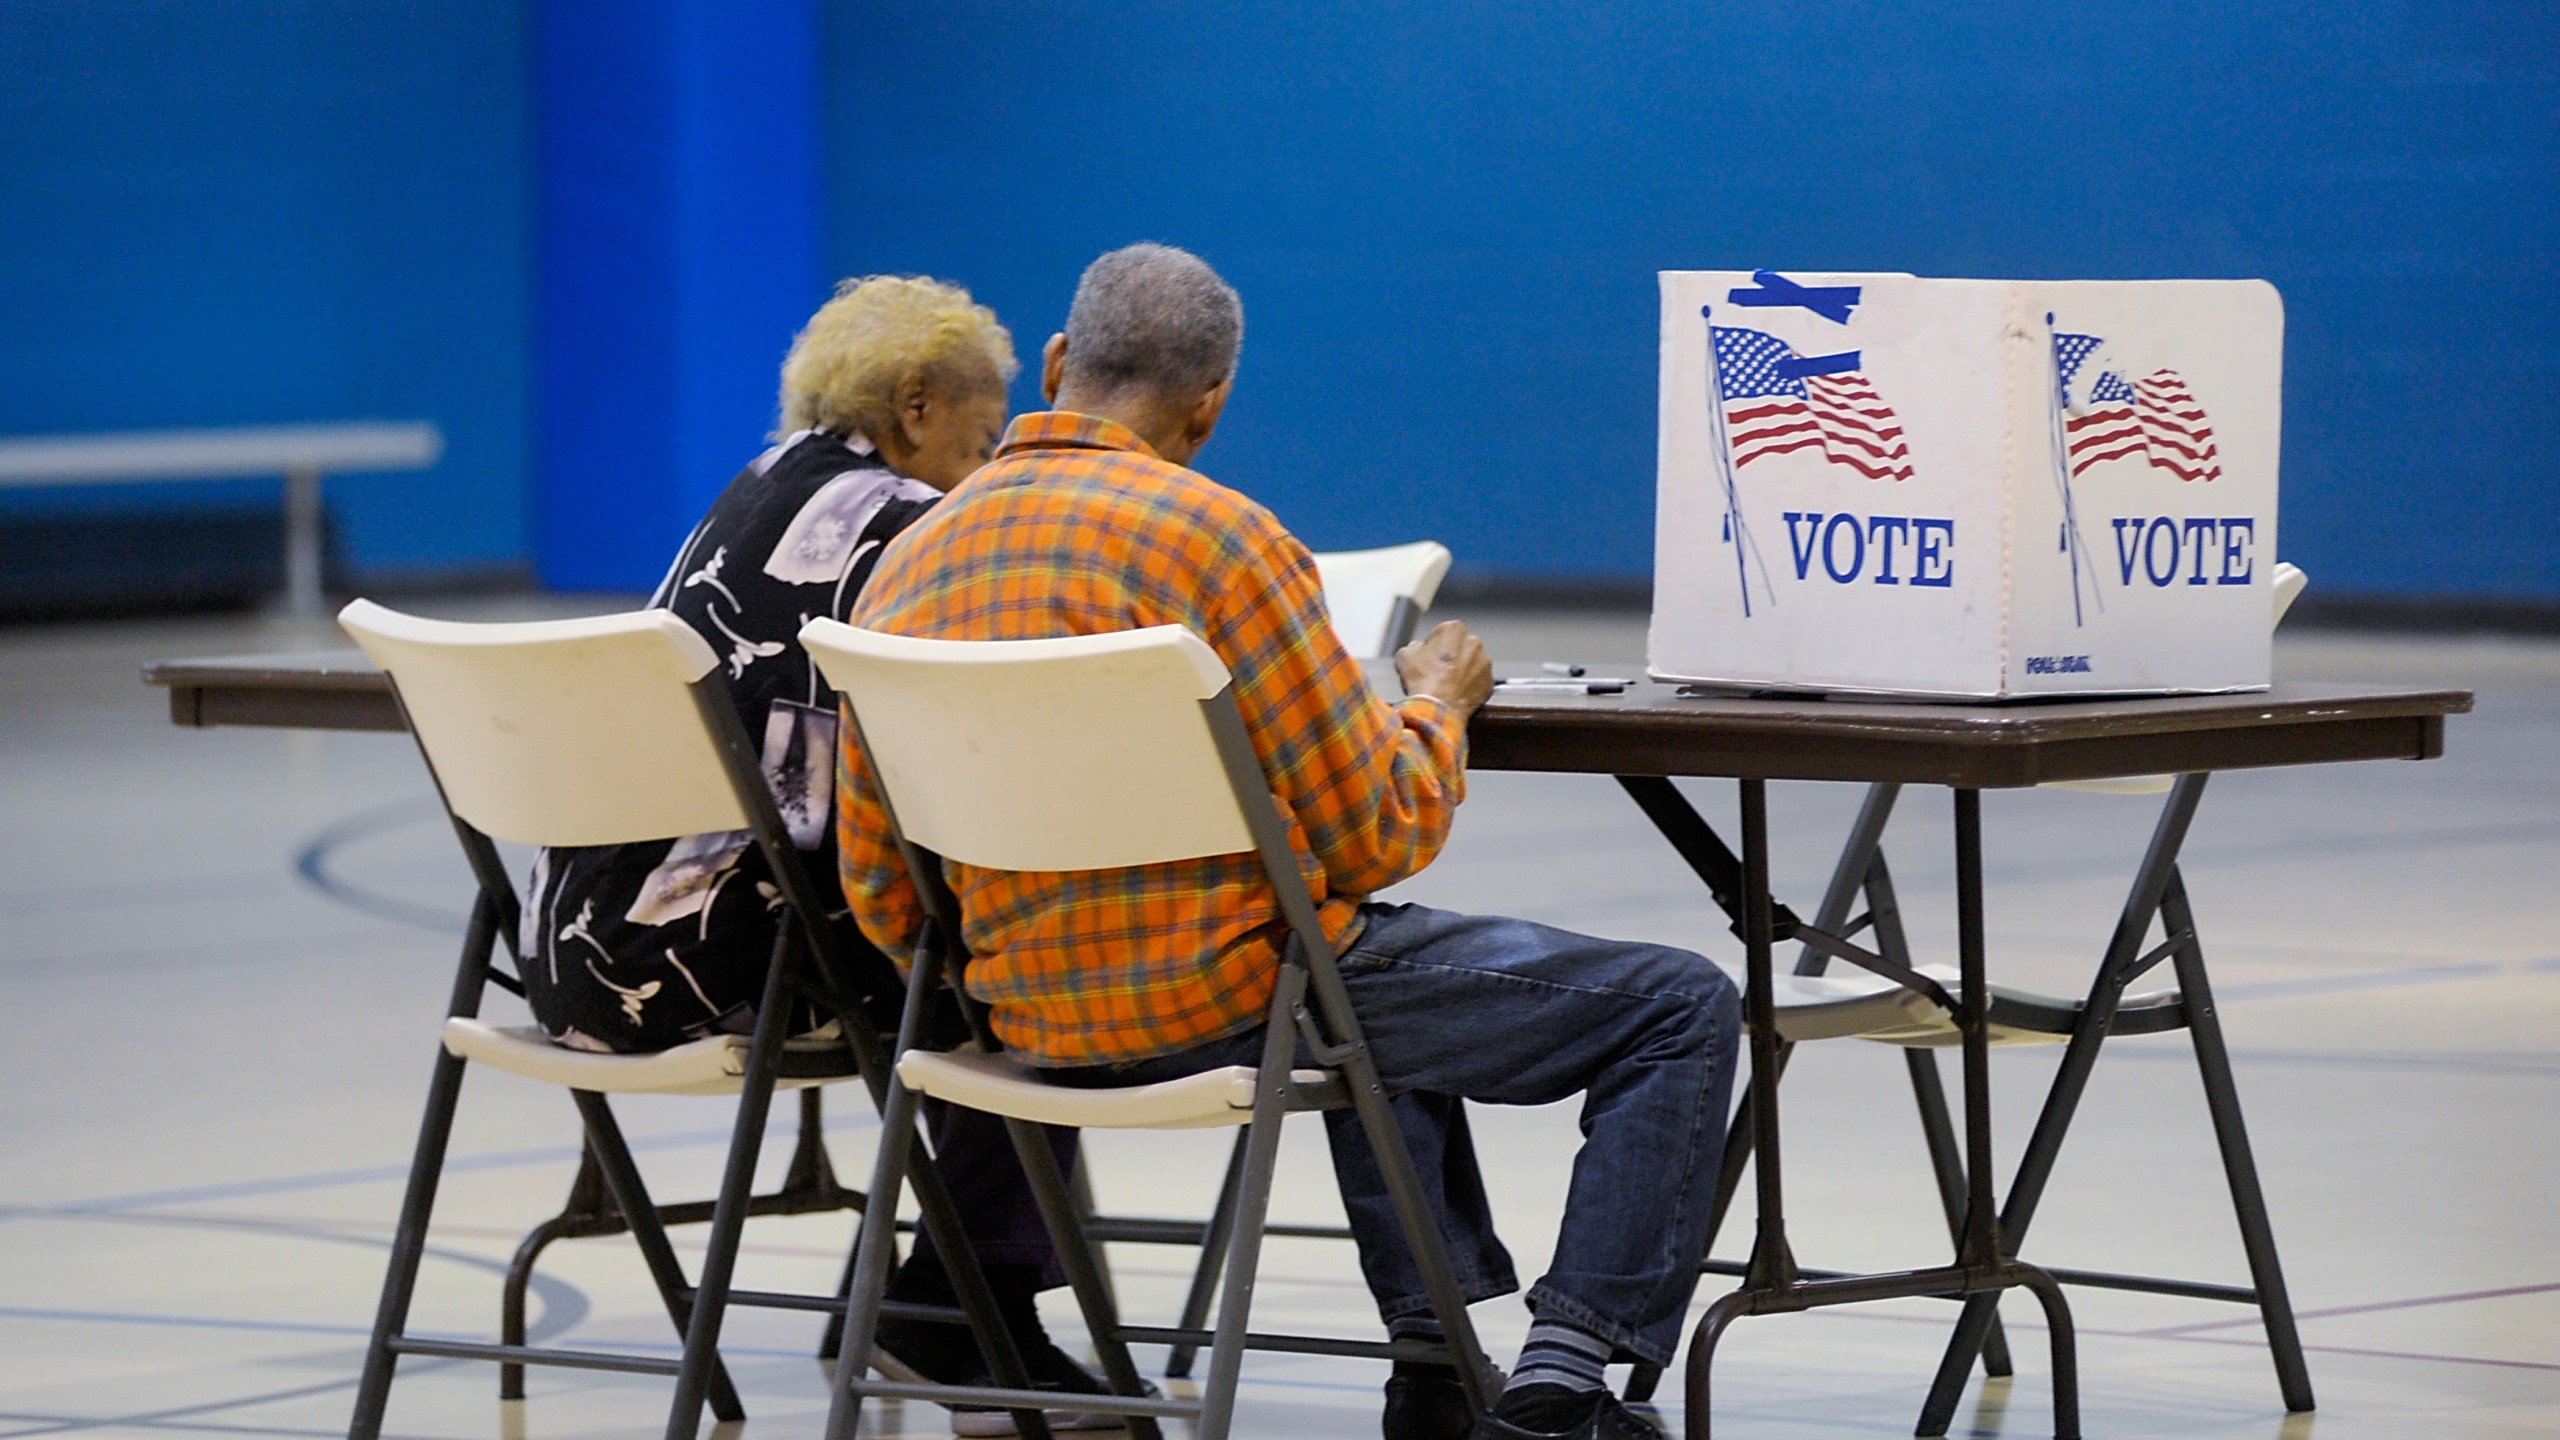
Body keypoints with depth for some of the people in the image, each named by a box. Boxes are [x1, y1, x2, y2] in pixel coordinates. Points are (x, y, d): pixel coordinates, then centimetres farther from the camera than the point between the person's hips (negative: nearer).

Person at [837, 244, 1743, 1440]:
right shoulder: (1217, 532, -15)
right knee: (1680, 1009, 3)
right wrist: (1437, 699, 8)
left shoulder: (903, 567, 5)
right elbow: (1378, 837, -12)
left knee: (1383, 987, 38)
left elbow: (882, 902, 8)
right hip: (1234, 991, -8)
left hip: (1034, 1022, 8)